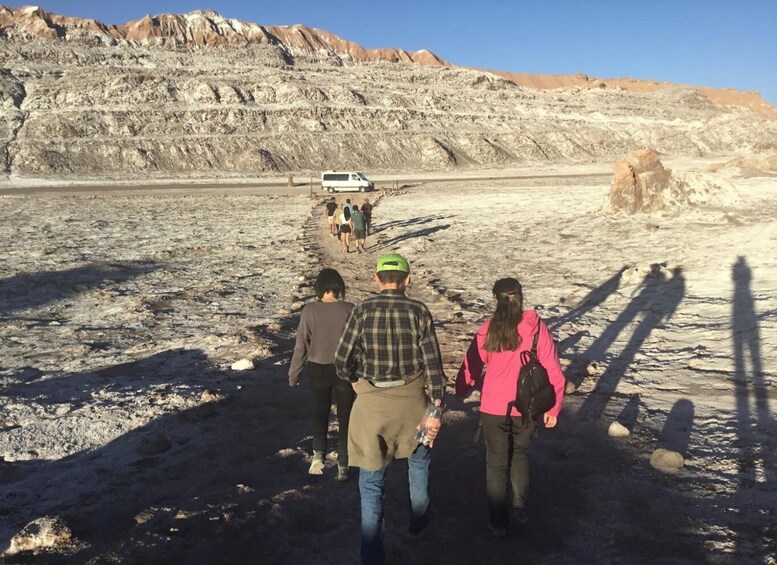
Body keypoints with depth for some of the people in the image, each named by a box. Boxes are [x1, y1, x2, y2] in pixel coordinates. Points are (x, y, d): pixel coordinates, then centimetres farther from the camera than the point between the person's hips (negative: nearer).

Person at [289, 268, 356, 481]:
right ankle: (343, 465, 18)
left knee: (320, 410, 23)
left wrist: (293, 375, 6)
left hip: (317, 369, 1)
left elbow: (301, 346, -6)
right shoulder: (349, 310, -13)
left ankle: (318, 452, 9)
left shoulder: (310, 311, -11)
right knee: (345, 416, 14)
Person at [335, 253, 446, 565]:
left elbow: (342, 361, -7)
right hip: (412, 399, 1)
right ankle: (419, 519, 48)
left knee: (372, 481, 10)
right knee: (418, 458, 28)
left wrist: (354, 380, 14)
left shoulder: (363, 311, -9)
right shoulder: (419, 311, -9)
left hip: (372, 402, -1)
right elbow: (433, 363, -10)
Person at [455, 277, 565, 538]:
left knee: (497, 463, 15)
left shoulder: (487, 330, -10)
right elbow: (553, 371, -9)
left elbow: (471, 366, -2)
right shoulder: (536, 327, -10)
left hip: (493, 408, -1)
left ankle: (498, 522, 24)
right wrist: (553, 408, 2)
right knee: (520, 452, 28)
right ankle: (520, 506, 23)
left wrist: (460, 391, 17)